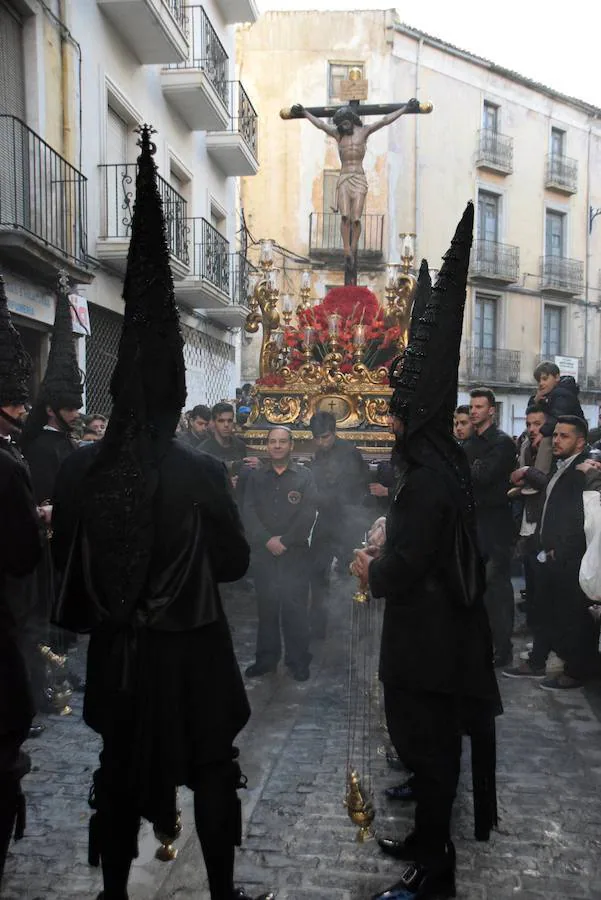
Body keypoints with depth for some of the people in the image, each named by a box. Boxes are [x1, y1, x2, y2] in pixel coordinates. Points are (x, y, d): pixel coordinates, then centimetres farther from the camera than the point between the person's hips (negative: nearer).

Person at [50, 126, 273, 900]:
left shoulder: (79, 472, -10)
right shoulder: (202, 473, -19)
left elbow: (66, 562, 1)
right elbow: (236, 561, -8)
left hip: (118, 649, 3)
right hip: (191, 648, -3)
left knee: (119, 767, 21)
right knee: (210, 769, 16)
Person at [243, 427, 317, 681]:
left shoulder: (304, 476, 3)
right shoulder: (255, 477, 10)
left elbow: (308, 514, -6)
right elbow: (248, 512, 0)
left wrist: (284, 541, -12)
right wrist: (267, 540, -12)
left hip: (295, 552, -2)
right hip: (262, 552, 2)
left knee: (295, 606, -3)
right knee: (266, 606, 6)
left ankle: (298, 660, 10)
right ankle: (266, 658, 18)